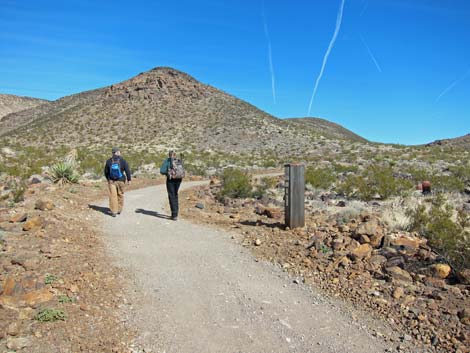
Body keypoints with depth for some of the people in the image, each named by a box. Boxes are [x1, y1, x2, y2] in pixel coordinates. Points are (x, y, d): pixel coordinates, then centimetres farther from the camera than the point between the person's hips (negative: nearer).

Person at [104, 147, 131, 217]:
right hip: (121, 181, -1)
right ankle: (119, 210, 23)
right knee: (120, 195, 13)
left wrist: (108, 179, 24)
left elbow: (106, 171, 8)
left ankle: (113, 211, -3)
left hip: (111, 181, 1)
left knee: (113, 196, 1)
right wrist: (128, 179, 4)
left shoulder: (109, 161, -1)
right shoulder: (123, 161, -9)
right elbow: (127, 171, -7)